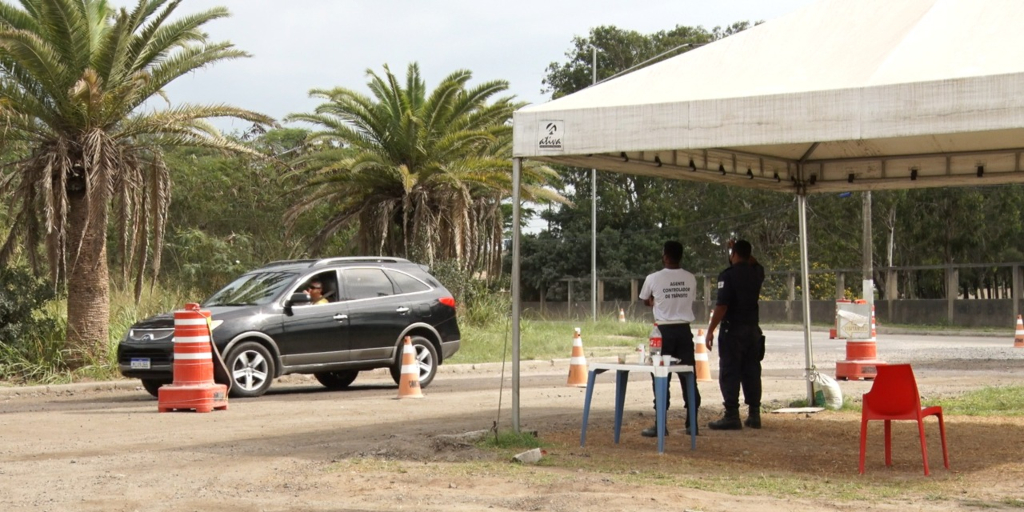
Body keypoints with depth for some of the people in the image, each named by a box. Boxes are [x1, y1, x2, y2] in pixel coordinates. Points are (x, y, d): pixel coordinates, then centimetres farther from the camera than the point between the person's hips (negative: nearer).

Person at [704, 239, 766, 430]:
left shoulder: (728, 275, -12)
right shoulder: (756, 273, 6)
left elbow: (722, 305, -17)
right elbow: (754, 263, 33)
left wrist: (710, 330, -13)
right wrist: (739, 248, 36)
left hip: (733, 330, -6)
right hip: (753, 329, 6)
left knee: (729, 373, -3)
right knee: (752, 372, 11)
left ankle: (732, 416, -6)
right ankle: (754, 415, 13)